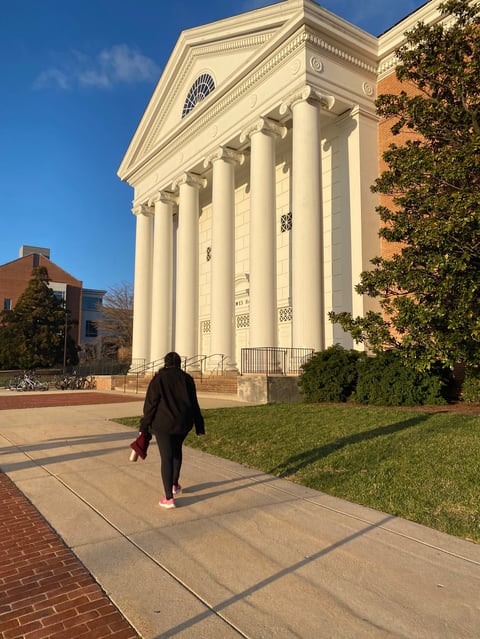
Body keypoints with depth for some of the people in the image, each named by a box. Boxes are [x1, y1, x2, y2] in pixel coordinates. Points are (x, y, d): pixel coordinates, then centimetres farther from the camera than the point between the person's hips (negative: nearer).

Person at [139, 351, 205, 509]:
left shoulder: (158, 379, -7)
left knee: (166, 458, 1)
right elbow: (194, 404, 2)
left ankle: (169, 498, 0)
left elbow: (150, 404, -8)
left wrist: (144, 426, 0)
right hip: (183, 423, 3)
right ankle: (175, 484, 37)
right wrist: (199, 426, 7)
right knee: (177, 449, 26)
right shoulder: (187, 379, 0)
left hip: (163, 423, -3)